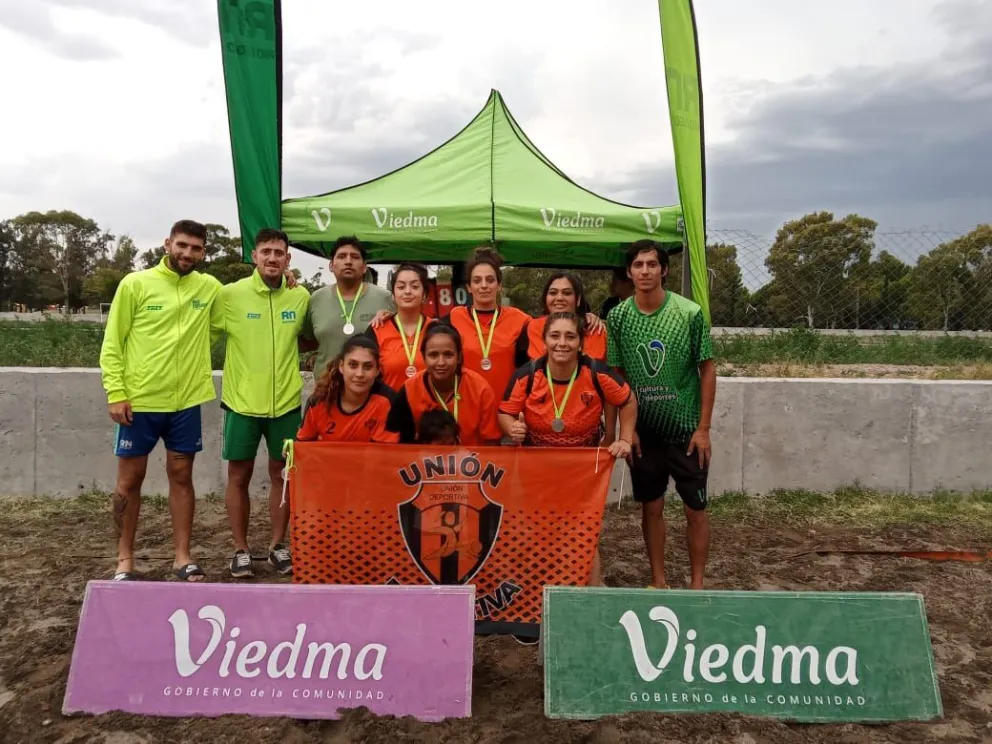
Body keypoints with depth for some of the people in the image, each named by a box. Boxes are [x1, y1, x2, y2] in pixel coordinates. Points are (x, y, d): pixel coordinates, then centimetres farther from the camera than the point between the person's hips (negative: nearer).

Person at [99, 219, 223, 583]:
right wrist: (115, 393, -10)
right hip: (139, 400, -2)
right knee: (129, 480, 8)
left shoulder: (210, 288, 3)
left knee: (181, 477, 10)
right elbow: (112, 343, -4)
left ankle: (182, 556, 21)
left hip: (186, 401, 2)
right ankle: (125, 559, 22)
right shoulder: (135, 284, -4)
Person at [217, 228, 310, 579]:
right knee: (239, 475, 7)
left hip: (286, 402, 2)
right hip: (242, 401, -1)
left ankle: (278, 545, 26)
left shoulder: (301, 296, 1)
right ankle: (241, 549, 22)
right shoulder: (231, 294, -6)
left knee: (282, 474, 10)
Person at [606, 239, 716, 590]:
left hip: (686, 429, -2)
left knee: (695, 508, 7)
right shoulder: (617, 317, -4)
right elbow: (616, 375, 2)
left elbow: (707, 370, -5)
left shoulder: (690, 313, -10)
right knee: (651, 507, 12)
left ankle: (697, 583, 23)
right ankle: (658, 581, 28)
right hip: (644, 430, 2)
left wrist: (704, 428, -7)